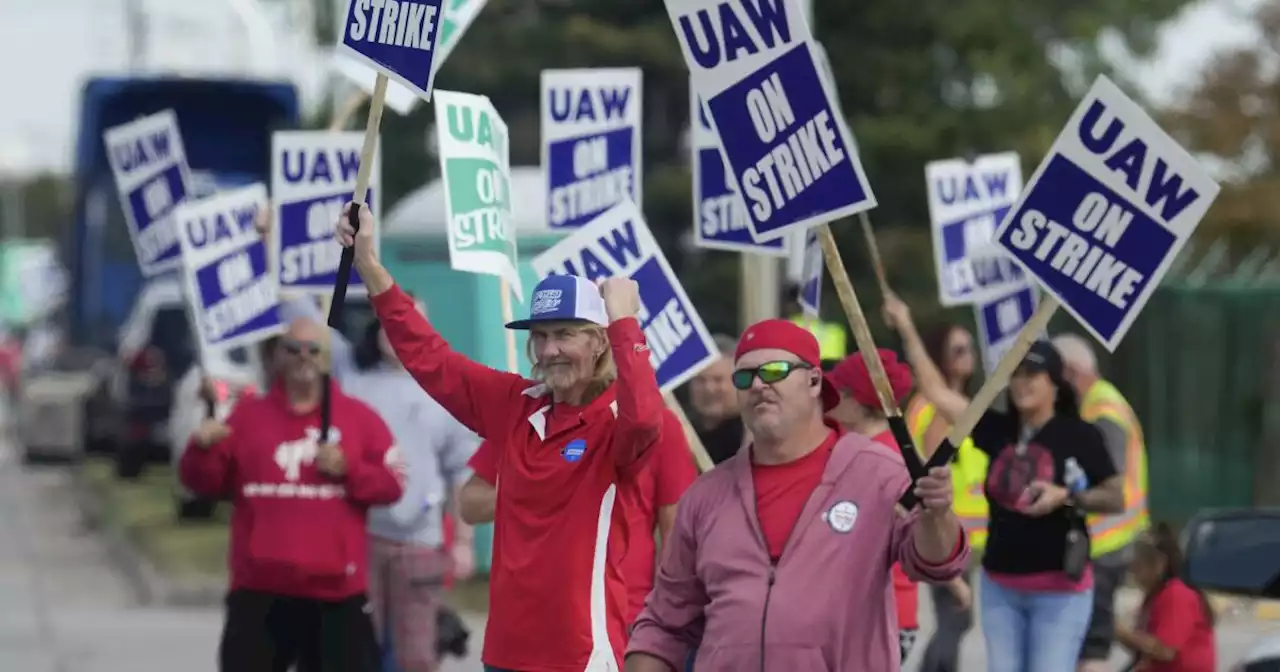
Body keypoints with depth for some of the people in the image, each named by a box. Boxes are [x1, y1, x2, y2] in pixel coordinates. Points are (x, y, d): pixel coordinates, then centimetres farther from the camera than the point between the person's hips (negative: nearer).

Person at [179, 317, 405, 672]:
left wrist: (348, 469, -13)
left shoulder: (359, 417, 4)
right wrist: (203, 450, -13)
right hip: (260, 589, 1)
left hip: (335, 591, -1)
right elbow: (207, 483, 7)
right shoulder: (248, 415, 8)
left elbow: (392, 484, 2)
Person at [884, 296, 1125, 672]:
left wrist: (1066, 497, -21)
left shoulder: (1078, 436, -7)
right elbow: (936, 391, 5)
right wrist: (907, 331, 0)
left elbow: (1116, 499, -4)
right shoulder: (999, 430, 5)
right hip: (1000, 586, 5)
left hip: (1060, 589, -5)